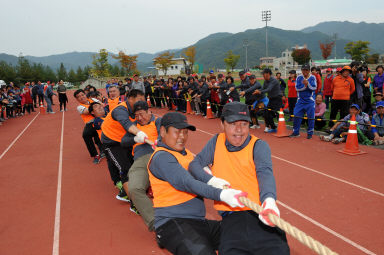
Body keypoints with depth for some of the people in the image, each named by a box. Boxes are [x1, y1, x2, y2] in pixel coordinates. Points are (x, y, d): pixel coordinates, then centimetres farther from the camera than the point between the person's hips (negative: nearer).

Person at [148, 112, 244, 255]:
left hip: (199, 222, 8)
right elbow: (186, 183, -24)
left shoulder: (185, 153, 19)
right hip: (172, 223, -8)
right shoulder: (161, 157, -11)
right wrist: (221, 195, -36)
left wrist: (210, 180, -14)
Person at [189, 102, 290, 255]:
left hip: (260, 214, -1)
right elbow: (195, 164, 10)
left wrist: (269, 199, -33)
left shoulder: (259, 145, 4)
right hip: (231, 217, 2)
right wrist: (211, 180, -10)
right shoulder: (216, 142, 13)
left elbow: (265, 173, -13)